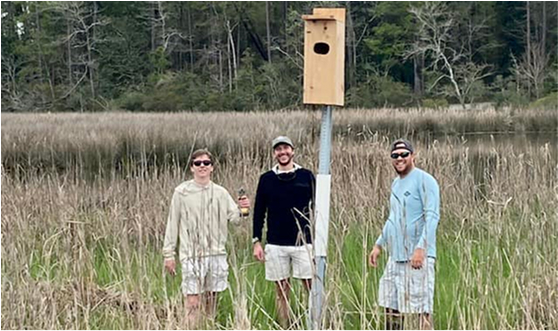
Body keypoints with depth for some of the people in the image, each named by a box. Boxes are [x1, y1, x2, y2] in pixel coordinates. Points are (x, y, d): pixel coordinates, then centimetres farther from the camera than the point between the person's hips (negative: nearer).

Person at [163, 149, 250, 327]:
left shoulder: (220, 193, 7)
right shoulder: (181, 192, 0)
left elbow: (235, 219, 3)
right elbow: (173, 224, 2)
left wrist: (242, 209, -20)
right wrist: (169, 254, 0)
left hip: (216, 254, 3)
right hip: (191, 256, -3)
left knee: (211, 302, 10)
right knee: (192, 303, -9)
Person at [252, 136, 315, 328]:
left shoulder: (306, 176, 3)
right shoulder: (266, 179, 6)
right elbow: (259, 212, 9)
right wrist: (256, 242, 3)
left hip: (303, 242, -1)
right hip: (276, 244, 1)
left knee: (313, 288, -5)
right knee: (281, 290, 5)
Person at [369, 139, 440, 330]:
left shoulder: (425, 181, -8)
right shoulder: (396, 183, 18)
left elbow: (432, 216, -16)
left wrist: (420, 248, -24)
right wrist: (379, 244, 21)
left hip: (418, 256, -8)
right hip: (396, 255, 8)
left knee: (422, 306, -7)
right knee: (390, 303, 11)